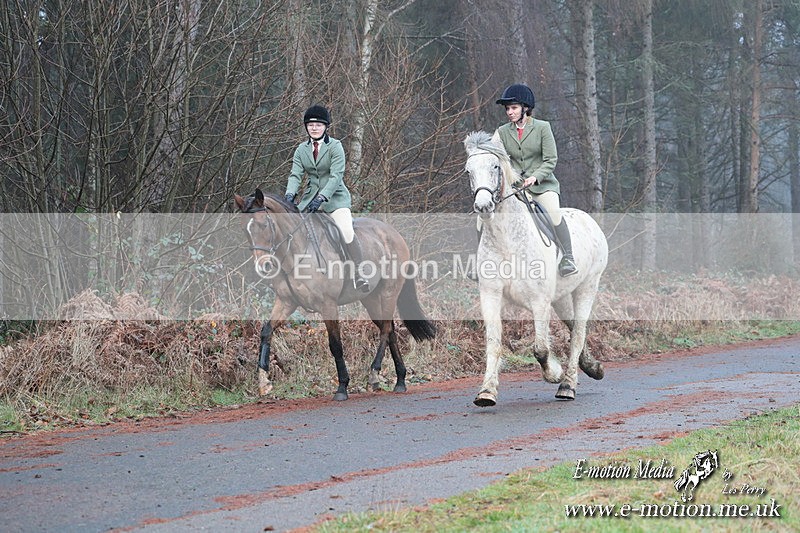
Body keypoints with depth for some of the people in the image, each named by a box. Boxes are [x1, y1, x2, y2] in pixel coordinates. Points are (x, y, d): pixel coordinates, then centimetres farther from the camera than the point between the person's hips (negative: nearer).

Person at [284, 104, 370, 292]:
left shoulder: (335, 146, -9)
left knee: (347, 231, -25)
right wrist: (290, 195, -22)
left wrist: (321, 198, -29)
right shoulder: (301, 150, 6)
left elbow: (336, 176, -17)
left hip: (335, 197, -5)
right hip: (311, 196, 5)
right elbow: (295, 175, -1)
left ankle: (359, 274, -23)